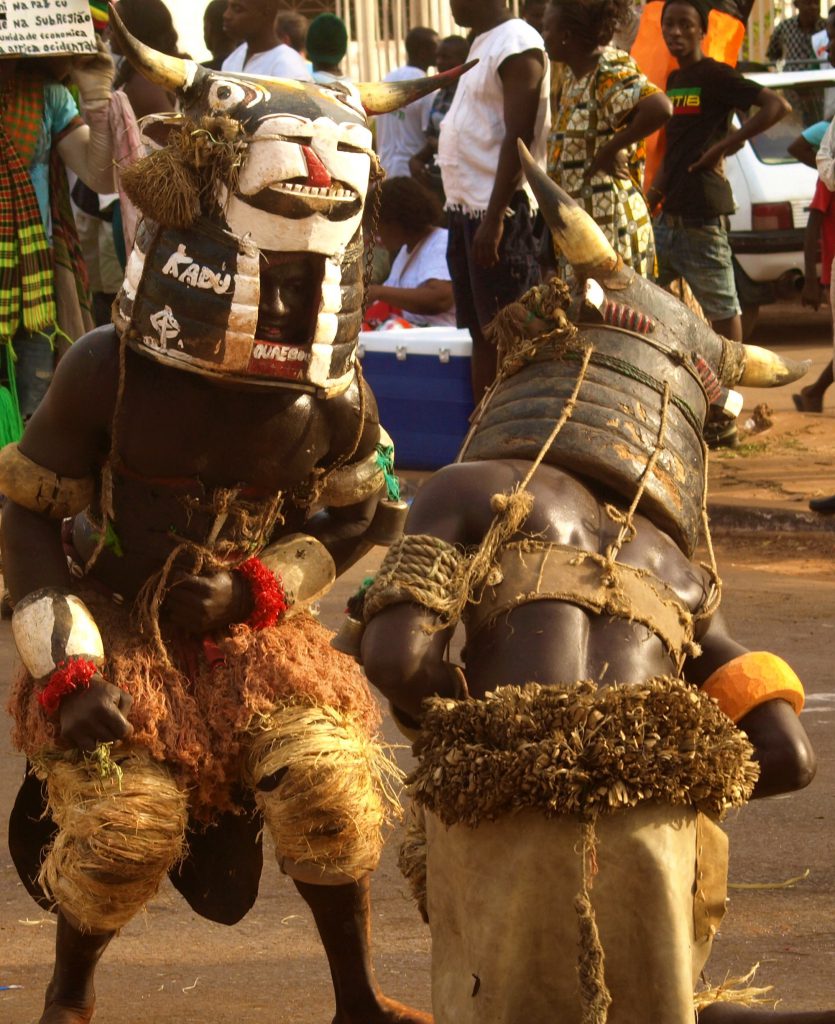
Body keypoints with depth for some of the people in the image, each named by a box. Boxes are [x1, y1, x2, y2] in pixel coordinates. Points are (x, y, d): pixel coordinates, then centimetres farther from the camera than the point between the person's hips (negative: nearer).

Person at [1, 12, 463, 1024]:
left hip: (246, 630, 3)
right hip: (115, 631, -3)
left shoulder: (329, 397, -5)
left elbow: (357, 518, 8)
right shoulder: (108, 372, -15)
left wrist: (259, 586, -10)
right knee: (126, 825, -19)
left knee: (330, 778, -19)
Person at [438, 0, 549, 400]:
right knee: (481, 334, 12)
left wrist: (494, 218, -22)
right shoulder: (482, 44, 17)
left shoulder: (517, 45, -13)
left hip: (502, 209, -10)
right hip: (467, 208, 10)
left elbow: (518, 137, -18)